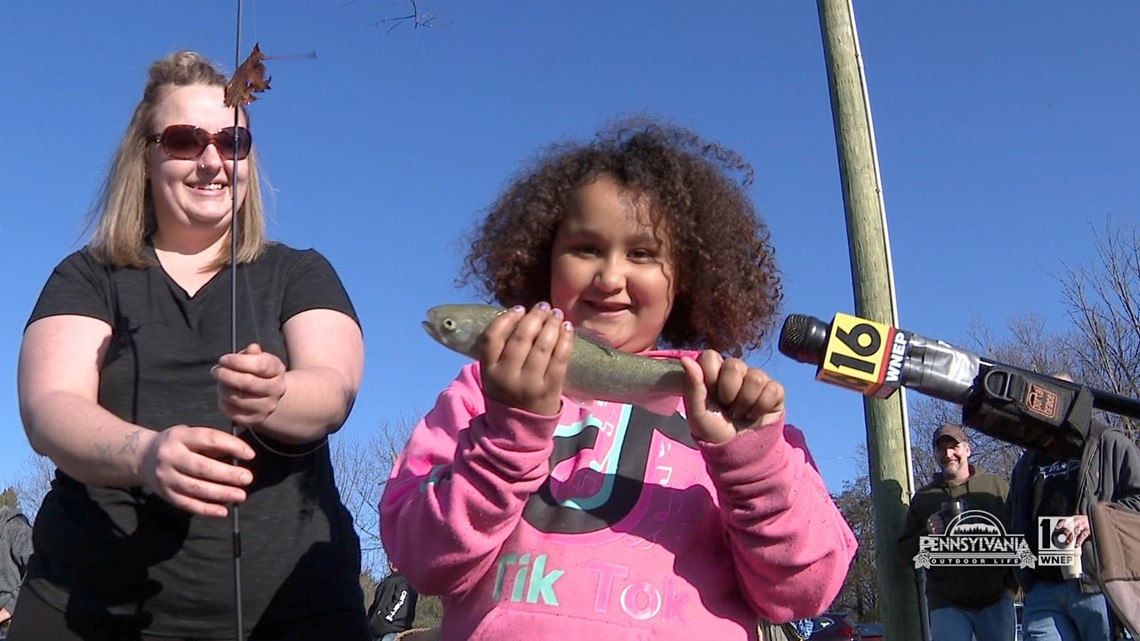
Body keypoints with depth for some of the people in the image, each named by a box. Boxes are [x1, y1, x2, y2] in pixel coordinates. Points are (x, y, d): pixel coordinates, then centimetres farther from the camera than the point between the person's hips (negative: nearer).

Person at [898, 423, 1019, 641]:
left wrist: (1012, 585, 1)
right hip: (947, 604, 0)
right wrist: (927, 534, -11)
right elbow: (904, 551, 9)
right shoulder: (923, 498, 10)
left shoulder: (996, 486, 8)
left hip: (995, 600, 0)